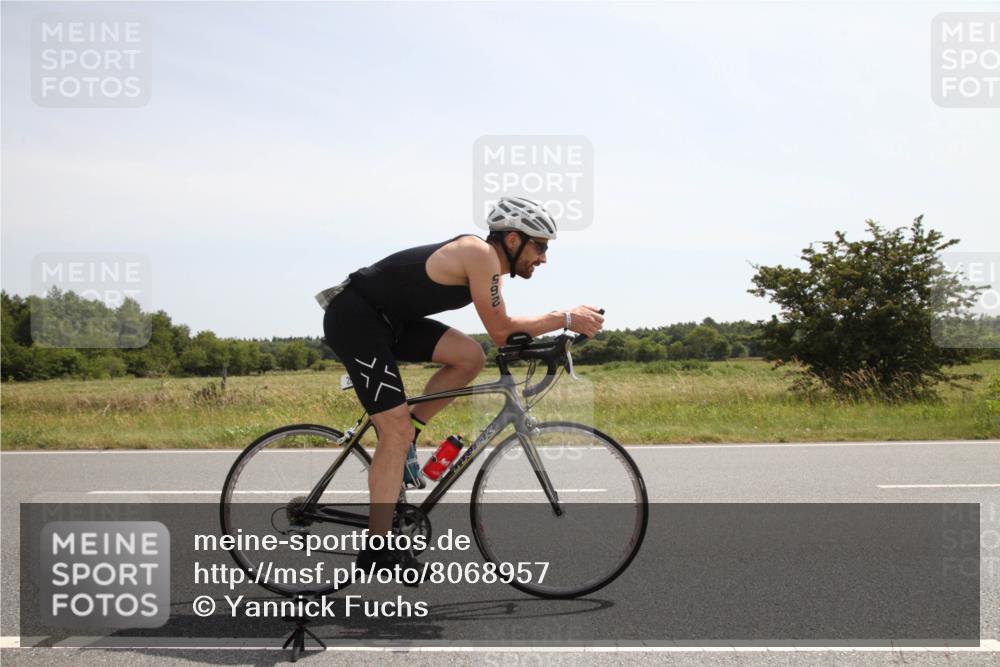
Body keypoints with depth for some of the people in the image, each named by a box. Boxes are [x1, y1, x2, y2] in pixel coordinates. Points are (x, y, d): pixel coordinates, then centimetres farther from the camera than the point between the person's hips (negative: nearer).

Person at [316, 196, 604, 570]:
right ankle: (375, 551, -9)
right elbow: (501, 332, -15)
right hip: (353, 318, -9)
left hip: (388, 319, 9)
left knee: (470, 358, -1)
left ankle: (403, 440, 8)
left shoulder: (488, 262, 10)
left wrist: (565, 322, 2)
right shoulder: (481, 255, -18)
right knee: (397, 430, -12)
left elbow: (503, 328, 13)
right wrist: (566, 319, -11)